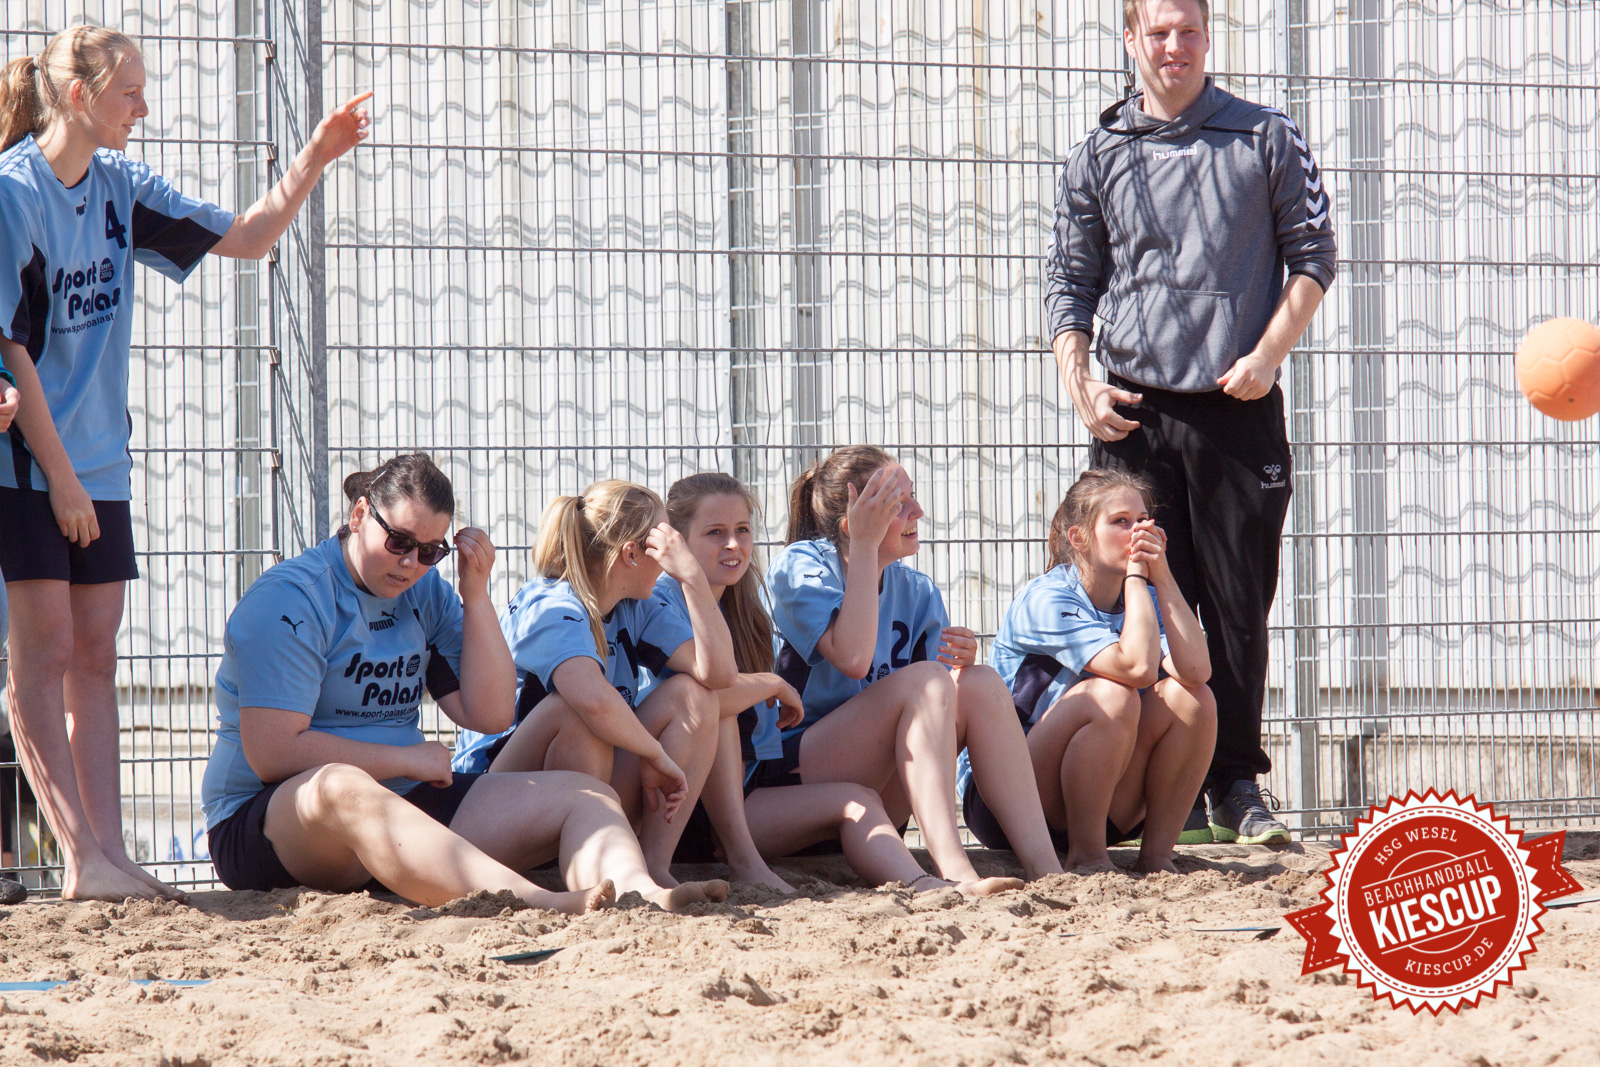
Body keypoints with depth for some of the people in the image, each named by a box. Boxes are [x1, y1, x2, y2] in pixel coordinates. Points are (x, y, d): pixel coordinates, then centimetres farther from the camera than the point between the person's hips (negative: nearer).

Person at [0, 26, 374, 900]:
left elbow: (243, 239, 15)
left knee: (94, 654, 5)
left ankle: (108, 852, 4)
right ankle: (81, 858, -11)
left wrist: (313, 159, 1)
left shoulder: (119, 187, 8)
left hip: (97, 463, 7)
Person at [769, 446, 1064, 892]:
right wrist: (864, 546, -19)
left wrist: (963, 665, -17)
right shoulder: (801, 566, -7)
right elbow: (853, 658, -25)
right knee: (923, 677, -27)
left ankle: (1045, 868, -29)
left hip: (880, 798, 6)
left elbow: (942, 706, 5)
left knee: (981, 683, -15)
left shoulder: (917, 592, 11)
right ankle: (953, 873, -44)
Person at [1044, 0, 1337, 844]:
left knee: (1239, 606, -1)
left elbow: (1312, 259, 7)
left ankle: (1237, 782, 6)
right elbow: (1069, 284, 12)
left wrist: (1267, 355, -7)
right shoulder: (1098, 158, 9)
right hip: (1134, 411, 1)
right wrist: (1079, 387, -3)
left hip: (1239, 407, -1)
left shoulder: (1268, 141, 6)